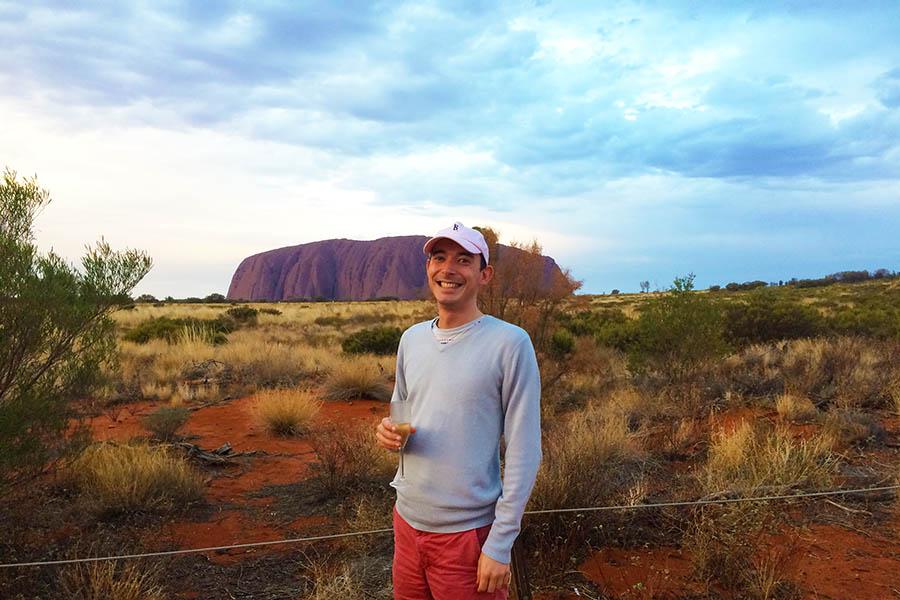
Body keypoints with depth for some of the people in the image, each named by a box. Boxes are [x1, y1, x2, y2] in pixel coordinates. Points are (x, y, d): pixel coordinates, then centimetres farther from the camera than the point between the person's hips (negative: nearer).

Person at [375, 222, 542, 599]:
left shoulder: (510, 344, -14)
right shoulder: (411, 339, 5)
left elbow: (524, 454, -14)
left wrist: (499, 546, -15)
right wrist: (388, 433, -6)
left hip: (468, 535, -5)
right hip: (407, 524, 6)